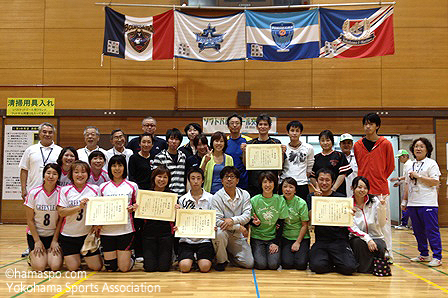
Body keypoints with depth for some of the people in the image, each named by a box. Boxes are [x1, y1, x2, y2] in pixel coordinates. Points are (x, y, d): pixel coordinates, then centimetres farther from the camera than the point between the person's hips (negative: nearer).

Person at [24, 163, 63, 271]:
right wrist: (37, 241, -7)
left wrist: (55, 240, -5)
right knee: (39, 266, -15)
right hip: (35, 234, 0)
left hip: (54, 234, 0)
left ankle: (53, 253, 17)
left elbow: (61, 219, -4)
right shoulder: (33, 193, -9)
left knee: (55, 266, -16)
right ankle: (33, 255, 17)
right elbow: (30, 220, -4)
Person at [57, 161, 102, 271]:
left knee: (96, 267, 2)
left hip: (88, 233, 1)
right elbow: (61, 212, -11)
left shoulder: (95, 189, -2)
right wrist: (79, 207, -22)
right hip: (68, 234, 0)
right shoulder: (65, 190, -3)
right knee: (73, 268, 0)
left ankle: (84, 255, 33)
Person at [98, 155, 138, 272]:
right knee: (110, 268, 4)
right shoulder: (103, 187, 9)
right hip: (107, 230, 1)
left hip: (126, 230, -1)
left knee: (124, 268, -2)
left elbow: (137, 206, 12)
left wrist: (134, 208, -10)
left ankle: (130, 257, 29)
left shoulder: (132, 186, 6)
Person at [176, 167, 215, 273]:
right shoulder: (182, 200, 7)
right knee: (184, 267, -20)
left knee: (205, 267, -21)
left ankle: (203, 258, 13)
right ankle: (191, 258, 13)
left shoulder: (210, 198, 3)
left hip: (204, 239, -1)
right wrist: (176, 227, -12)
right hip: (187, 239, 1)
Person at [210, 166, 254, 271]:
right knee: (220, 232, -38)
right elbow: (217, 221, -17)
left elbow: (247, 216, -9)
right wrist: (239, 227, -21)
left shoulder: (245, 195, 0)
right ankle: (221, 261, -10)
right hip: (224, 232, -3)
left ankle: (229, 253, 24)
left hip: (238, 236, 3)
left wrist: (232, 220, -27)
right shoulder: (216, 197, -10)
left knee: (249, 263, -6)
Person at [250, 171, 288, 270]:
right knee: (261, 264, -18)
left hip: (273, 237, 1)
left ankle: (275, 253, 16)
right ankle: (256, 254, 15)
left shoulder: (280, 200, -2)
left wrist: (276, 242, -7)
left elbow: (281, 224, 1)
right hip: (257, 237, -1)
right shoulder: (254, 201, -6)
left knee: (273, 264, -17)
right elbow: (251, 221, 2)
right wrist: (256, 223, -23)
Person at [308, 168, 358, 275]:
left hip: (339, 240, 0)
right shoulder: (311, 197, 9)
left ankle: (334, 260, 10)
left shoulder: (340, 198, 5)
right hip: (321, 240, 1)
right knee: (318, 266, -26)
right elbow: (310, 219, -5)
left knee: (349, 267, -23)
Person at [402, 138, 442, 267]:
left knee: (431, 230, -7)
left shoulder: (431, 163, -1)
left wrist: (418, 176, -13)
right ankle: (424, 255, 21)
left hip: (427, 203, -7)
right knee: (418, 231, 11)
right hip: (413, 203, 7)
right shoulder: (411, 166, 18)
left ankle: (437, 257, -1)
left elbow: (435, 181, -12)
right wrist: (405, 200, 18)